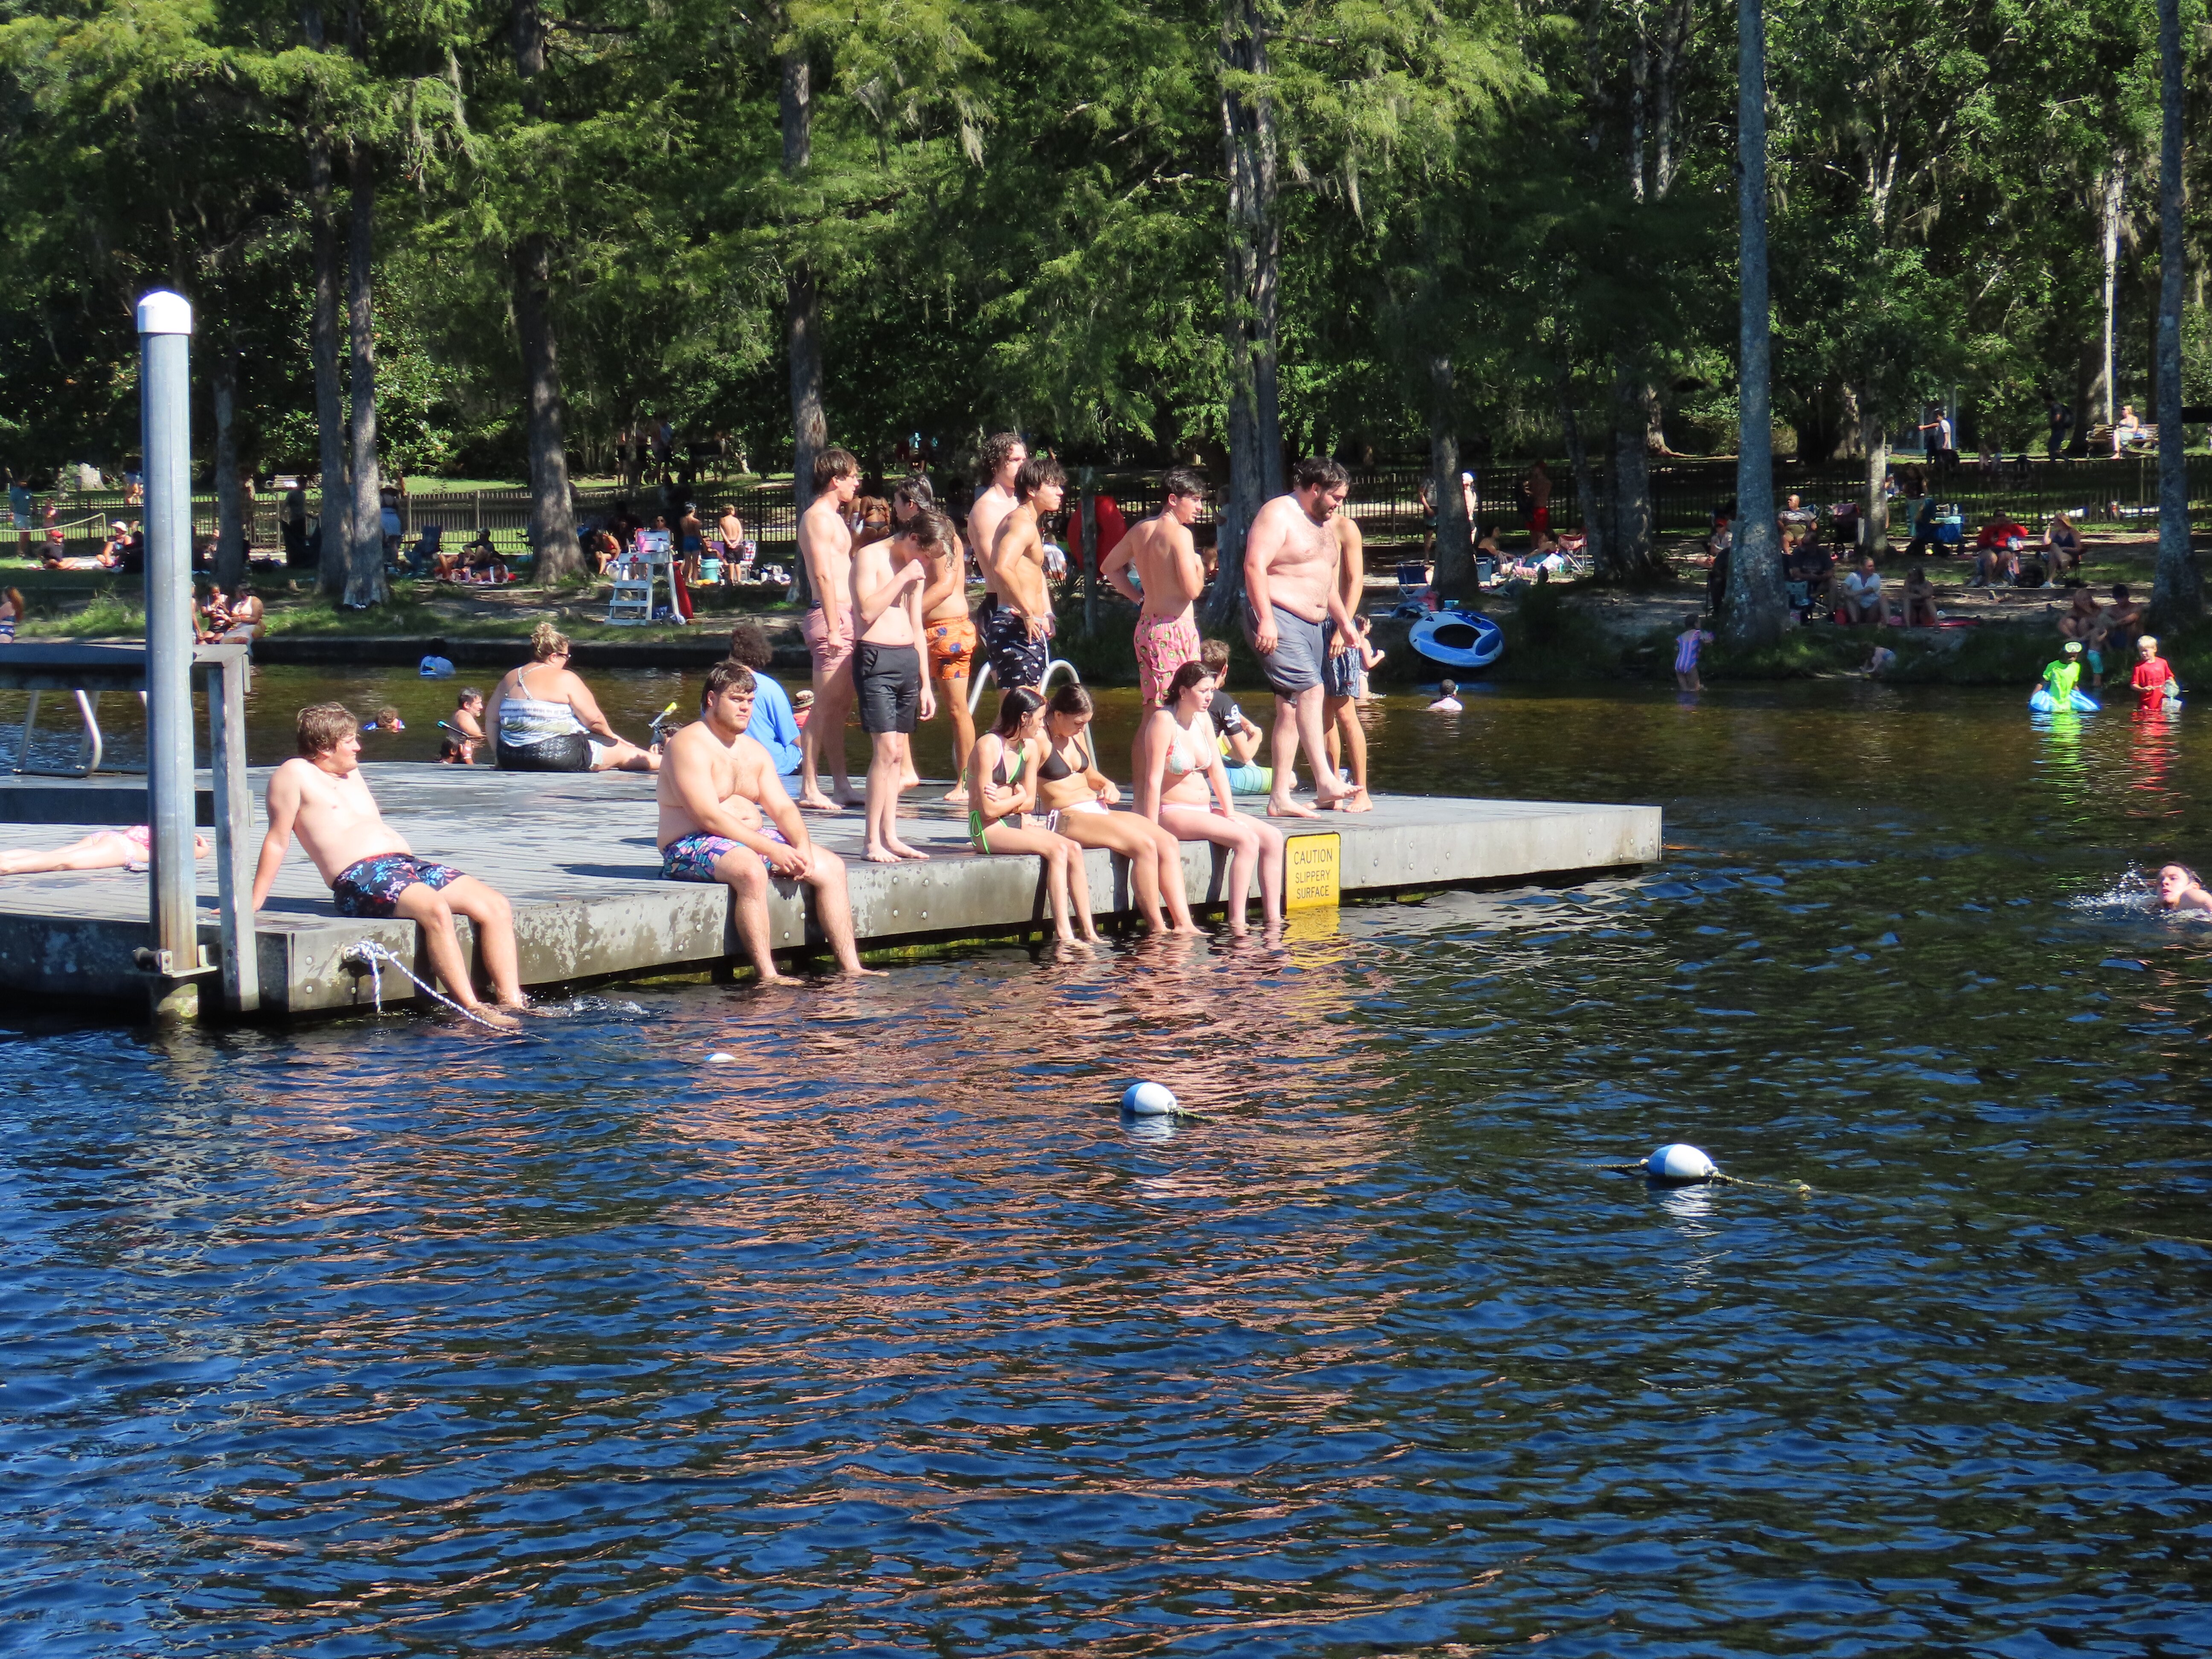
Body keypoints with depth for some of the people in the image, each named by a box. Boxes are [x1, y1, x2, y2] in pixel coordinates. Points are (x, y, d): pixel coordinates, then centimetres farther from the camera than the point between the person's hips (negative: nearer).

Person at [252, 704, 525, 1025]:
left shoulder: (352, 773, 27)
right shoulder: (296, 774, 4)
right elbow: (278, 841, 2)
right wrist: (253, 902, -1)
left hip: (407, 865, 9)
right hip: (358, 877, -9)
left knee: (497, 907, -11)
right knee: (436, 909, -36)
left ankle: (511, 1002, -19)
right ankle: (473, 1011, -38)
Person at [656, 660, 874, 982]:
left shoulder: (754, 751, 16)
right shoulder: (691, 745, -12)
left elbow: (783, 808, 11)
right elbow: (709, 817, -21)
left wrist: (801, 846, -11)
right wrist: (772, 849, -25)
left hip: (753, 840, 9)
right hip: (694, 846, -9)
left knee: (831, 866, -3)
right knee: (750, 869, -39)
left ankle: (850, 967, -7)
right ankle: (767, 976, -41)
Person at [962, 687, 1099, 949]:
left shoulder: (1030, 747, 9)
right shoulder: (988, 746, -16)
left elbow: (1030, 802, 8)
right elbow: (988, 809, -18)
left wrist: (1005, 801, -11)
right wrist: (1018, 799, -1)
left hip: (1016, 823, 8)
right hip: (987, 830, -8)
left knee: (1073, 849, -15)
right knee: (1057, 850, -25)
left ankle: (1089, 932, -17)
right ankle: (1063, 935, -28)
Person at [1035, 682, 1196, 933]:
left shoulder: (1076, 734, 15)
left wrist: (1107, 785, 9)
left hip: (1098, 809, 9)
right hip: (1067, 818, -9)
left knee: (1168, 842, -8)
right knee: (1144, 846, -25)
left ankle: (1183, 923, -15)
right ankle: (1156, 928, -18)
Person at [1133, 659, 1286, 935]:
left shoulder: (1203, 720, 10)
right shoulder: (1163, 721, -14)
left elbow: (1217, 770, 12)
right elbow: (1153, 780, -18)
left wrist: (1230, 813, 0)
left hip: (1204, 809, 8)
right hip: (1172, 812, -8)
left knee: (1272, 837, -7)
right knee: (1248, 839, -25)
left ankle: (1274, 919, -9)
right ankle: (1237, 926, -27)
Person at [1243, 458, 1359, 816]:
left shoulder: (1322, 525, 22)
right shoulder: (1278, 514, -8)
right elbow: (1255, 565, -18)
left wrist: (1344, 621, 25)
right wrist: (1265, 619, -25)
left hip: (1312, 624, 9)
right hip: (1278, 620, -9)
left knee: (1291, 709, 6)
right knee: (1310, 690, -22)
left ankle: (1280, 799, 6)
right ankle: (1325, 783, -29)